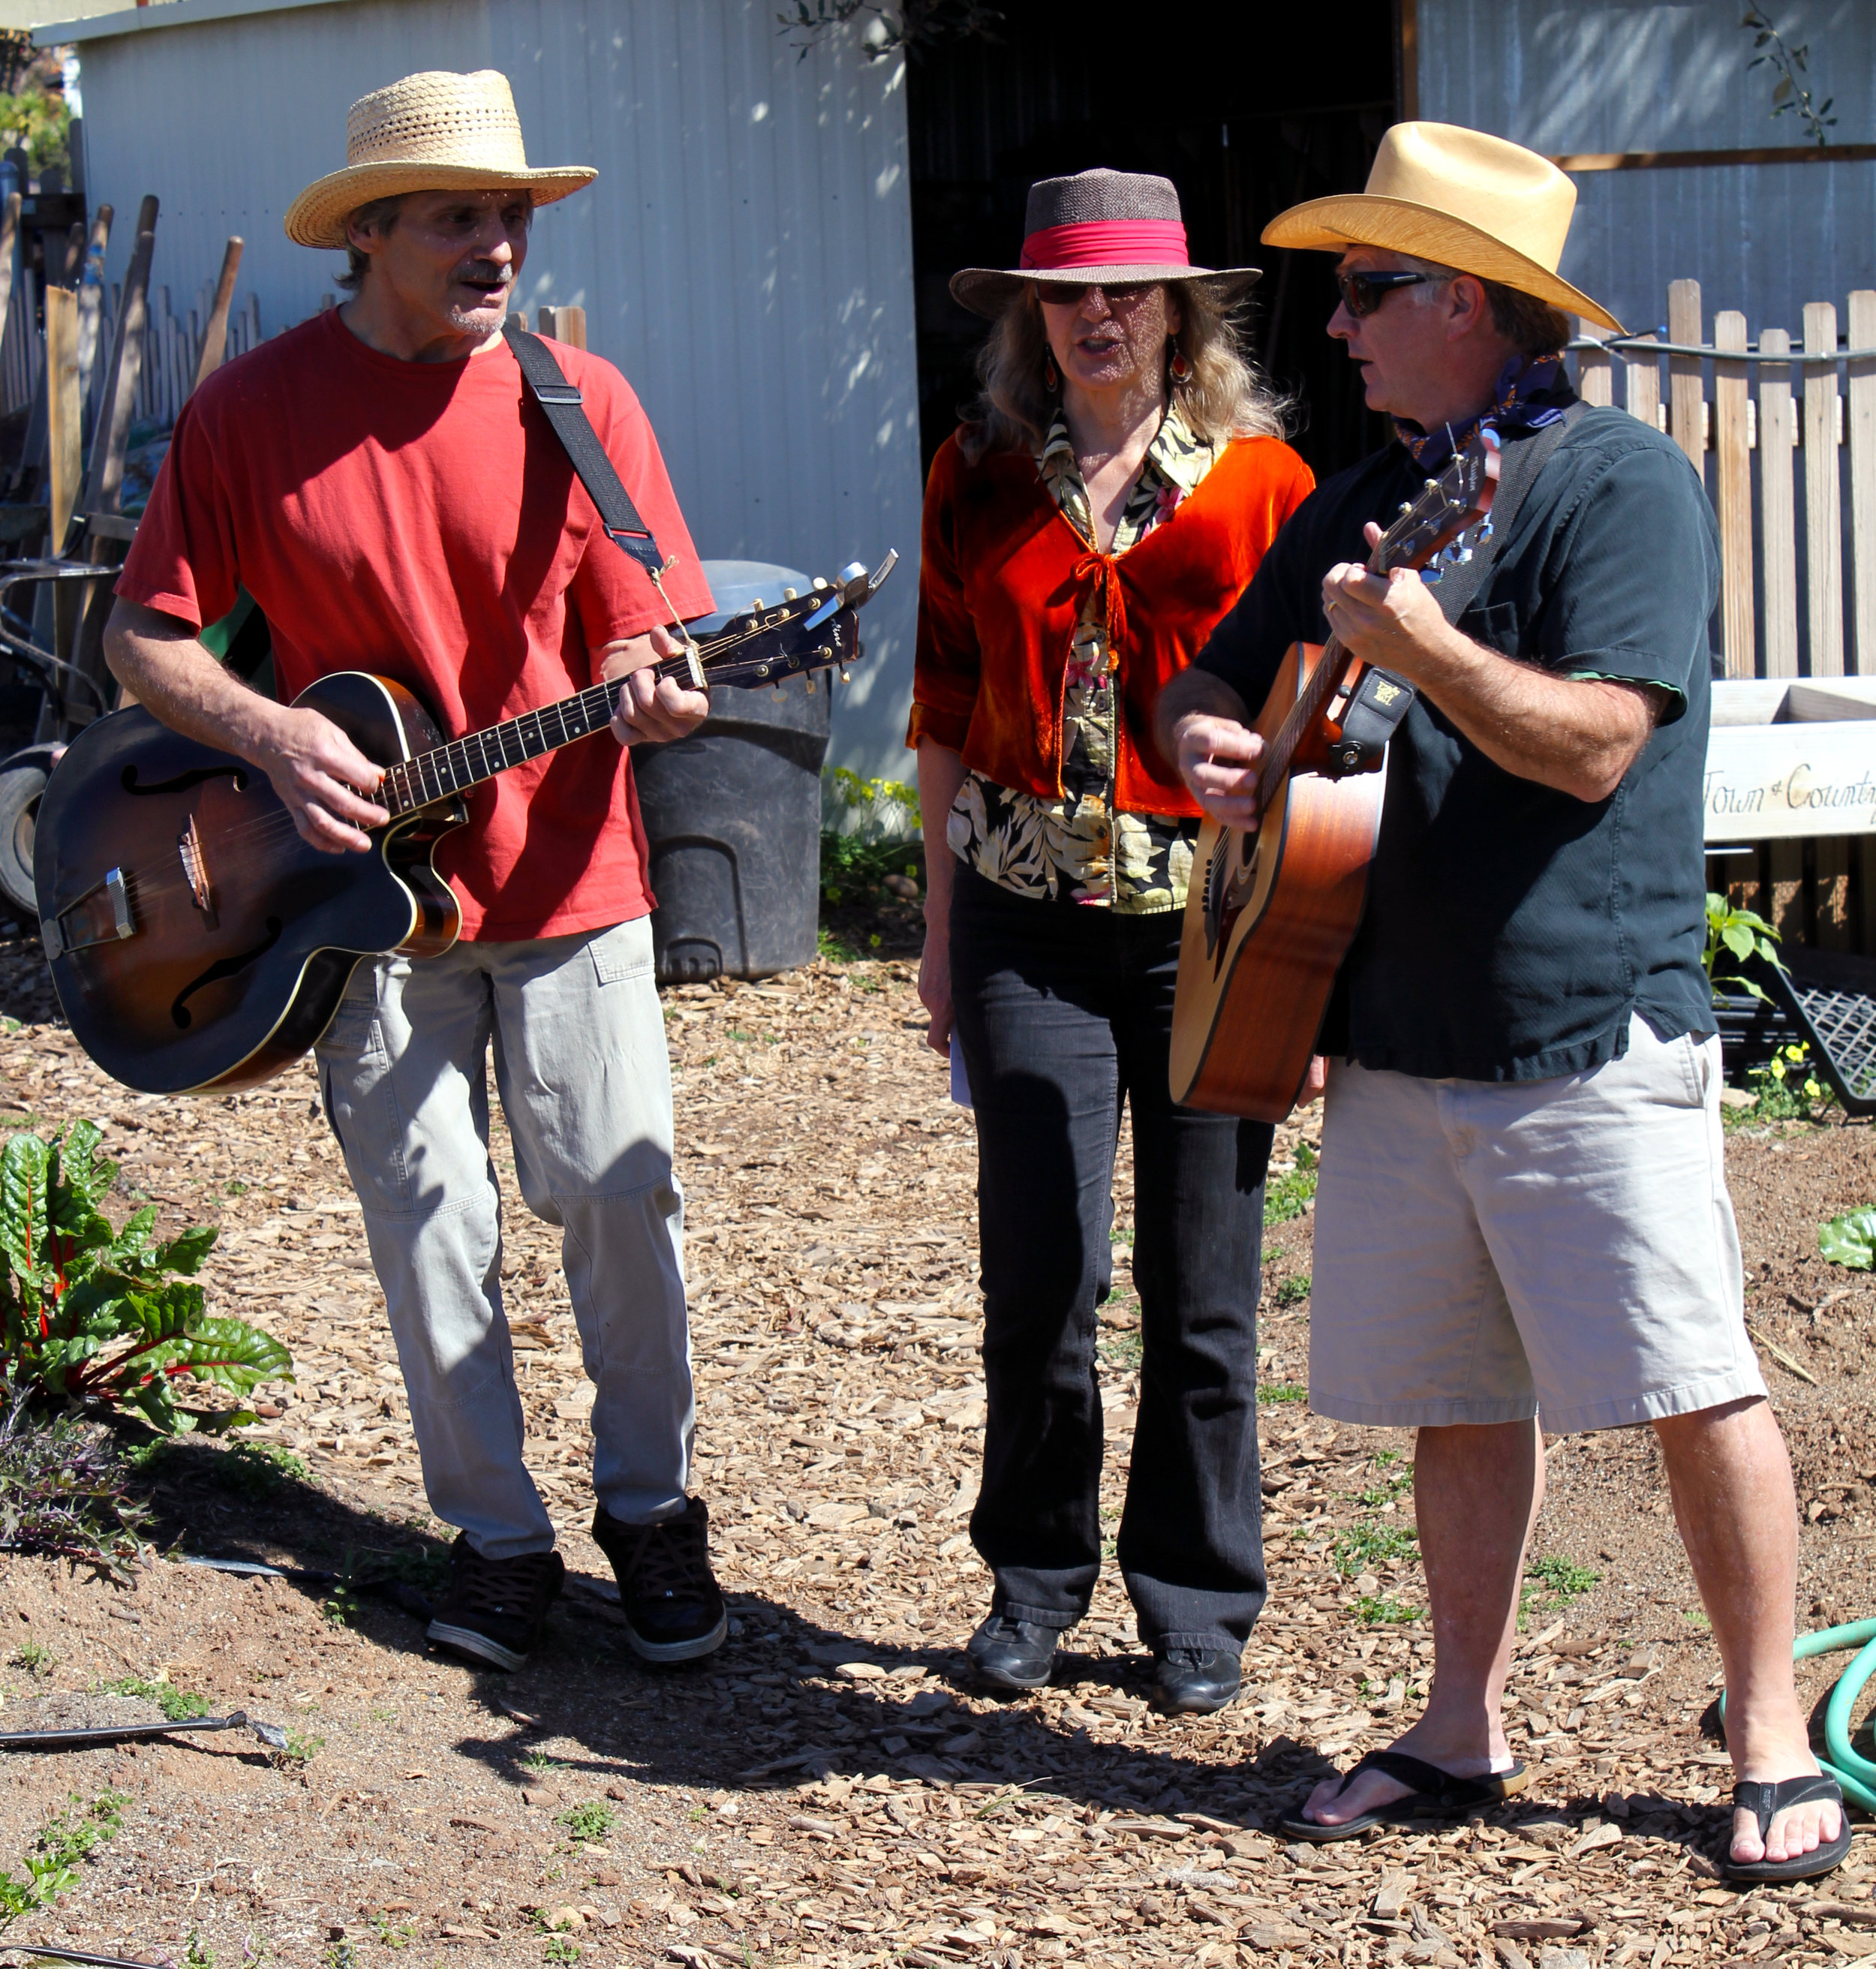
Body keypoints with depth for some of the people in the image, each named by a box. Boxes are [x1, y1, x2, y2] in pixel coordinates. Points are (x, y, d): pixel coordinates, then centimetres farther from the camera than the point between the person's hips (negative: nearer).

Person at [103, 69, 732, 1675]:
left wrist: (649, 691, -22)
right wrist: (275, 736, -15)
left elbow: (635, 639, 2)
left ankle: (652, 1506, 21)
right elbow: (144, 635, 2)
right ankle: (497, 1537, 19)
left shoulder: (577, 401, -1)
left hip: (567, 881, 0)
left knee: (623, 1199, 2)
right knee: (430, 1227, 5)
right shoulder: (251, 412, -3)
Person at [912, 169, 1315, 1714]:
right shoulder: (980, 479, 8)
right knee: (1042, 1265, -2)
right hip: (1027, 915, 1)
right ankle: (1035, 1576, 19)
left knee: (1203, 1286, 4)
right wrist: (942, 931, 11)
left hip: (1208, 918, -1)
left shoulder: (1261, 482, 2)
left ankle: (1197, 1601, 20)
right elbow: (947, 715, 13)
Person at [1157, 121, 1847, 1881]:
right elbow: (1208, 690, 20)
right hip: (1401, 1036, 7)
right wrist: (1210, 744, -2)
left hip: (1593, 1037, -7)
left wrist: (1414, 644, -26)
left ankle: (1774, 1743, 8)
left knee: (1692, 1386, -3)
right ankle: (1462, 1731, 22)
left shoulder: (1621, 484, -8)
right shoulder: (1359, 509, 14)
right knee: (1457, 1400, 12)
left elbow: (1593, 745, -18)